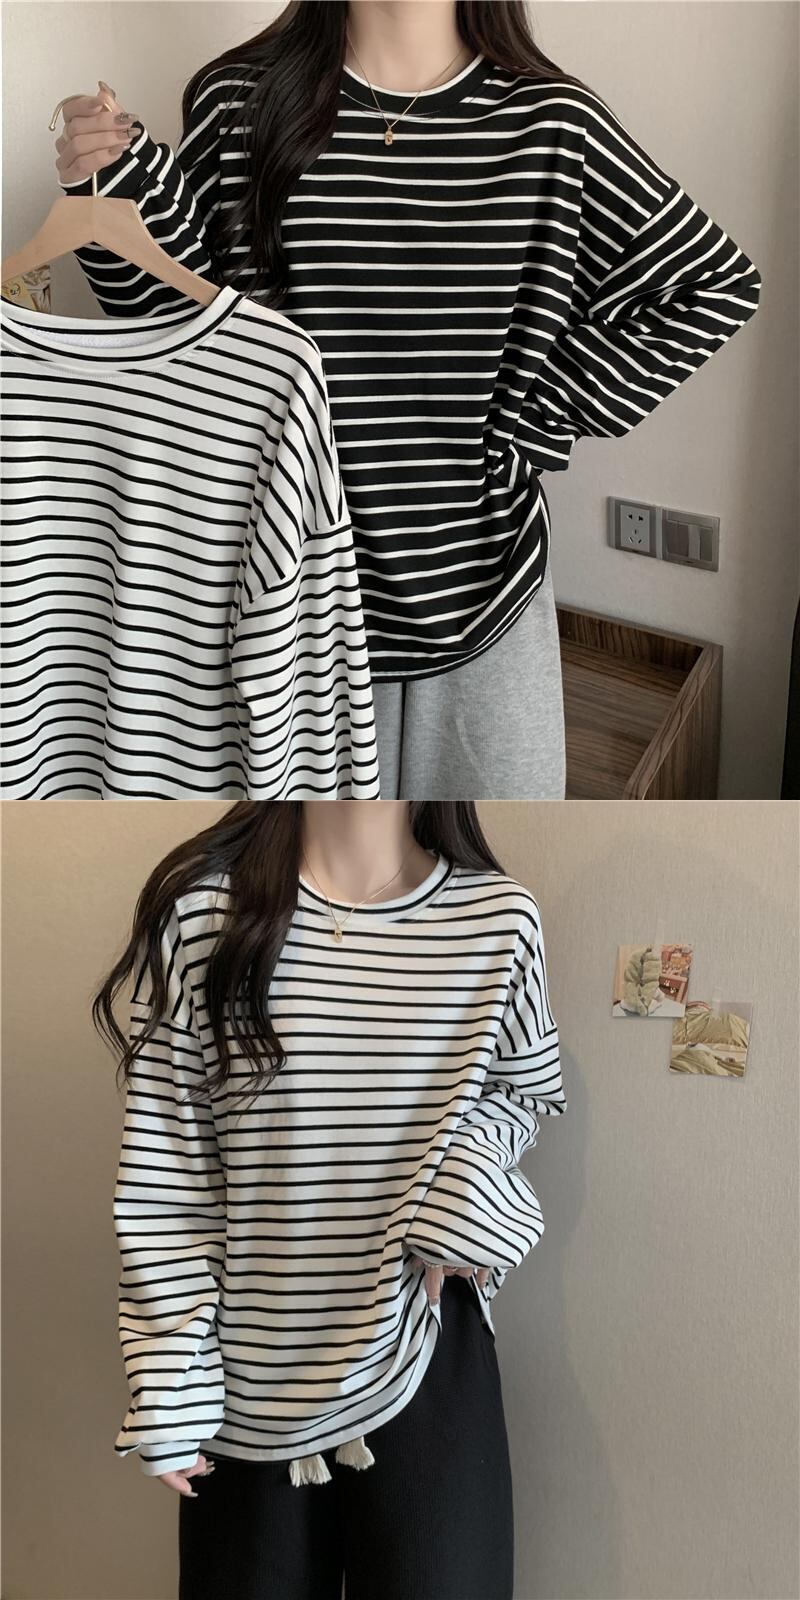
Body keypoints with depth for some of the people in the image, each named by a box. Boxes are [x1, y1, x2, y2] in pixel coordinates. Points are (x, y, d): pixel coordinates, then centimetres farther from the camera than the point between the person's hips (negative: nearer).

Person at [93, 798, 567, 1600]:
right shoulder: (203, 909, -10)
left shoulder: (499, 918, -6)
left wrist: (463, 1196, -8)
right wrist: (168, 1386, -5)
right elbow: (160, 1173, -6)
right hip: (250, 1382, 0)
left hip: (426, 1359, 1)